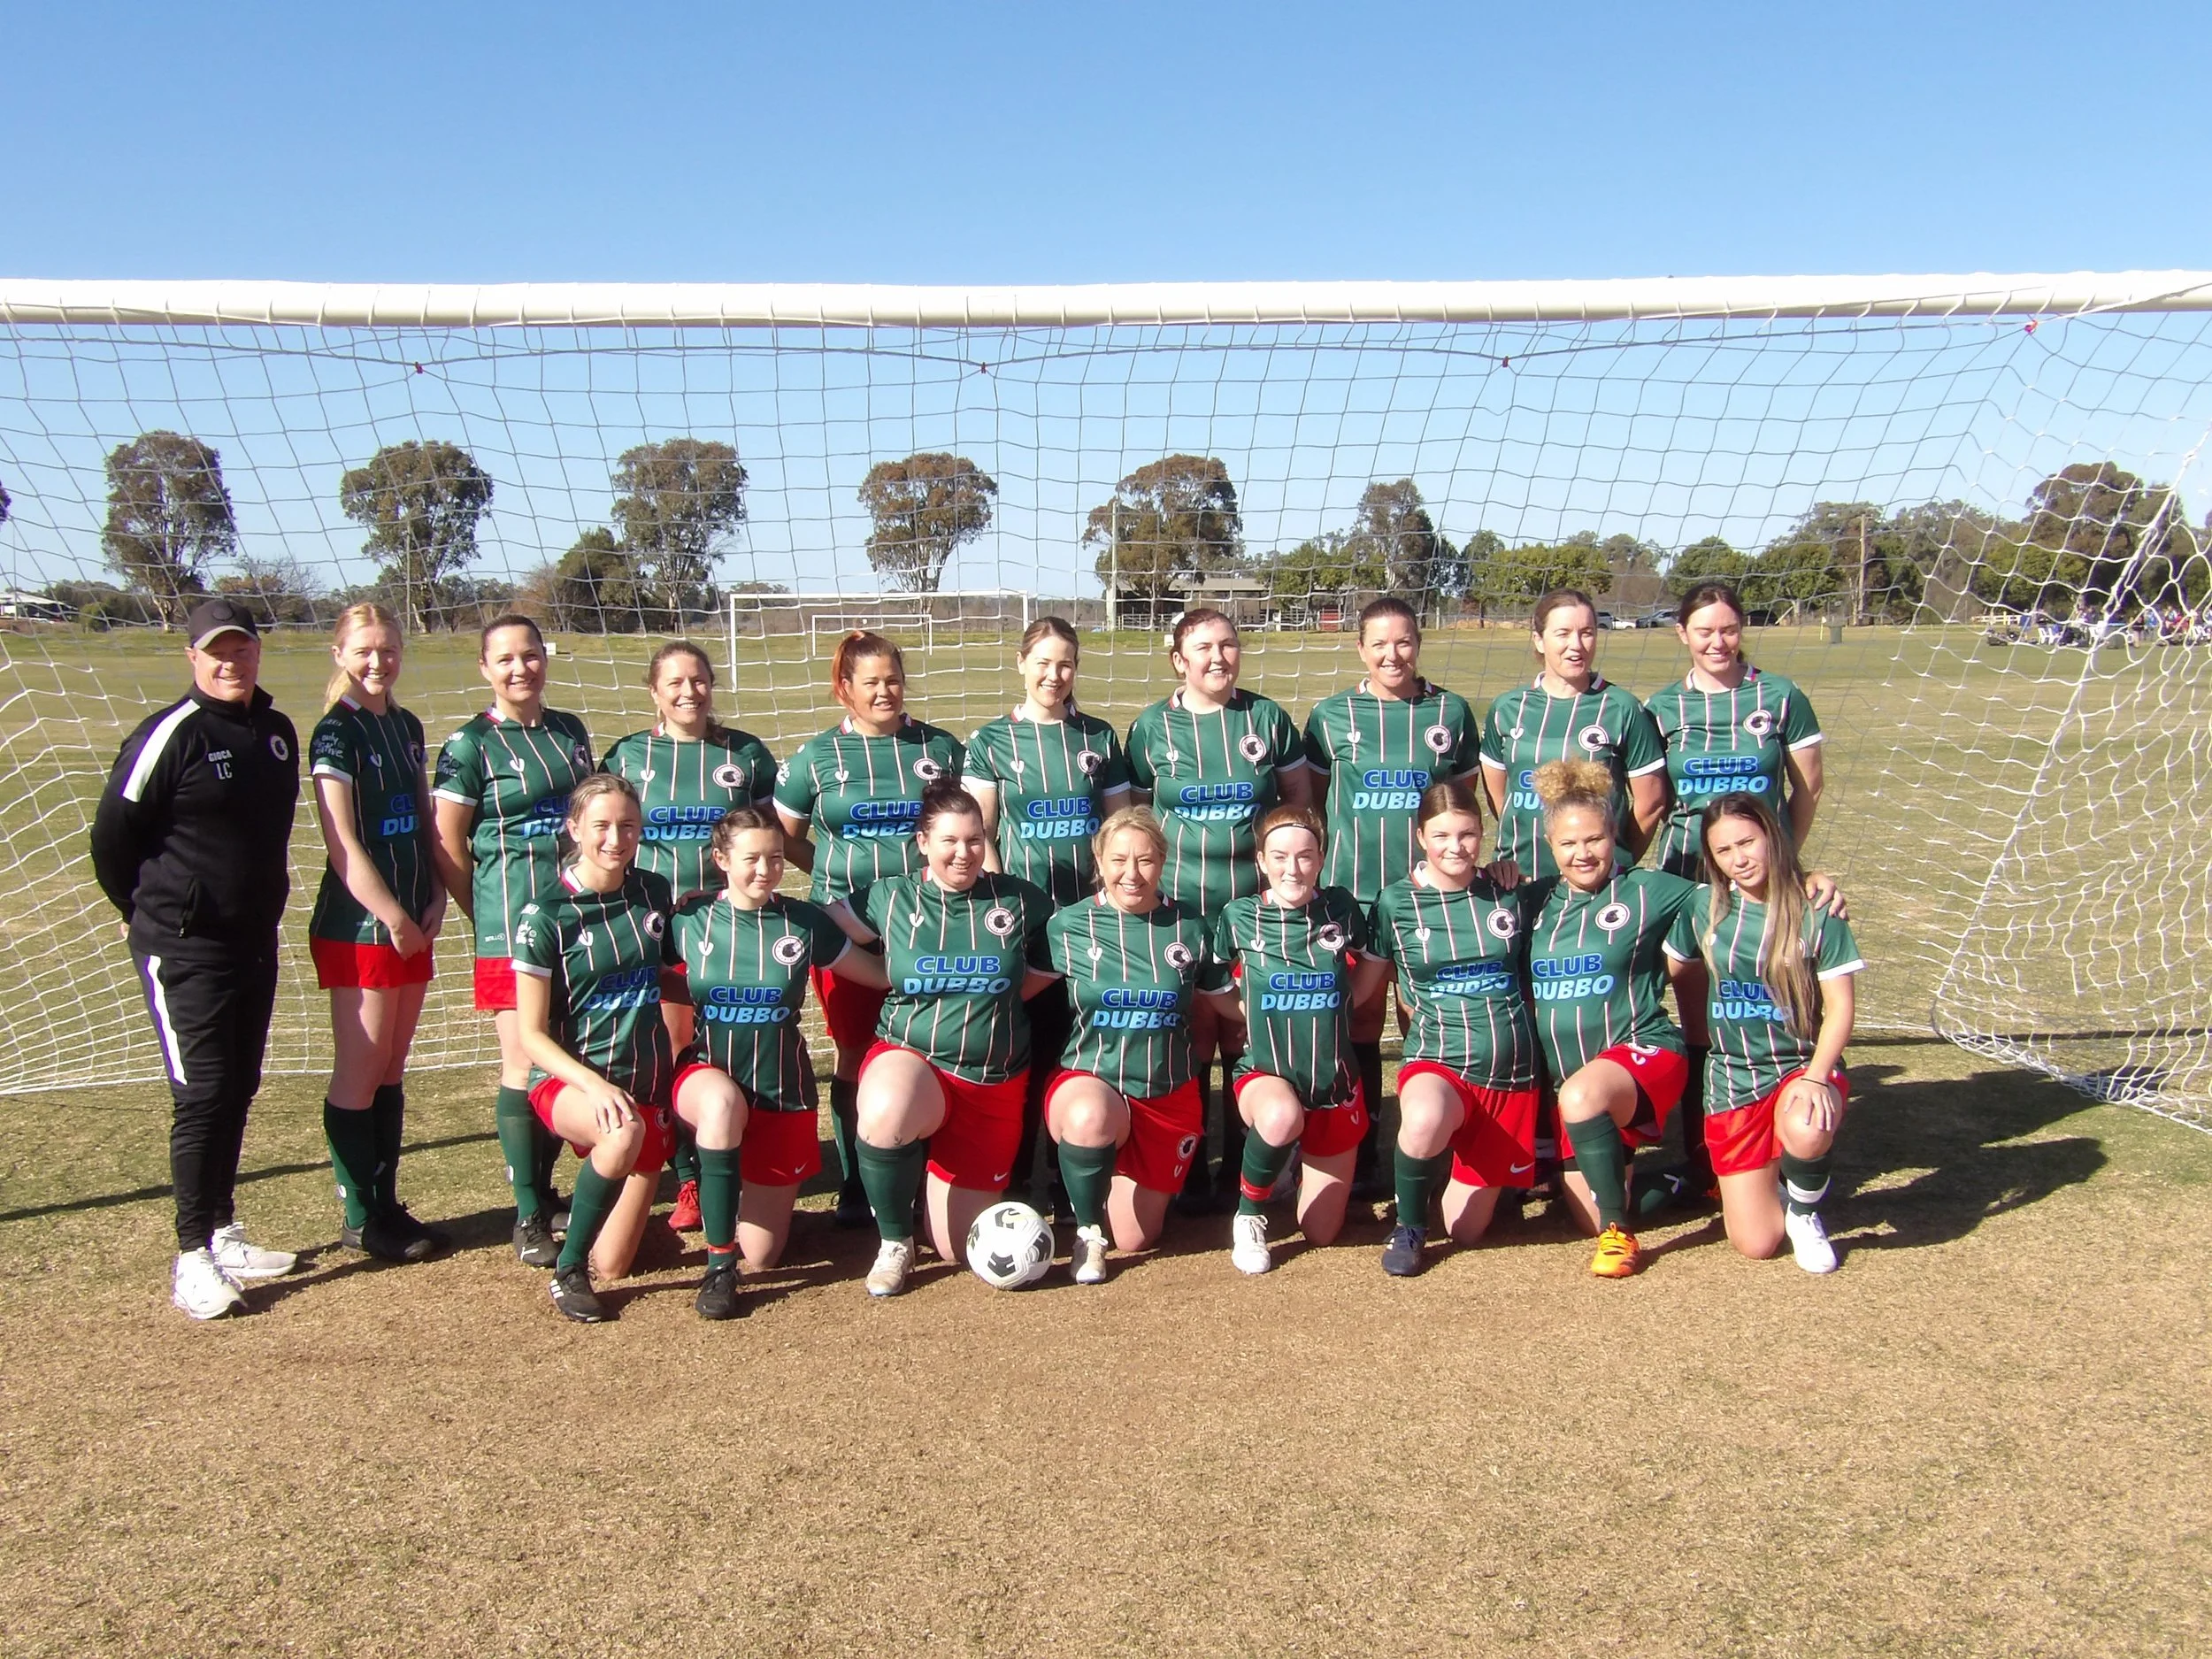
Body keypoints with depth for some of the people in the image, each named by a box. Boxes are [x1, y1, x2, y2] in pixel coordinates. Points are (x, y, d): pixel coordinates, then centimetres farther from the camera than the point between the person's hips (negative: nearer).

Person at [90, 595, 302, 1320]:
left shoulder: (279, 732, 8)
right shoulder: (169, 736, -13)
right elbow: (111, 838, -8)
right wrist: (153, 916, 2)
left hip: (255, 945, 7)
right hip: (184, 952, -7)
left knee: (238, 1093, 13)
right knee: (203, 1093, -8)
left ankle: (222, 1233, 26)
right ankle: (193, 1259, 1)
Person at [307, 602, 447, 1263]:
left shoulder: (406, 727, 11)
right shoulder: (336, 733, -10)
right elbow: (343, 845, -15)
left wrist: (434, 900, 2)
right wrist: (393, 918, -15)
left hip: (411, 924, 7)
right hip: (359, 928, -7)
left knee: (392, 1071, 13)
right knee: (359, 1074, 1)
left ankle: (387, 1204, 21)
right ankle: (360, 1218, 11)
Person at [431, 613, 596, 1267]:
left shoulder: (570, 730, 11)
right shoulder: (470, 745, -5)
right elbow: (446, 851, -4)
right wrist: (493, 915, 1)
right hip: (512, 926, -5)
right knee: (524, 1066, -3)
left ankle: (546, 1188, 25)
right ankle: (529, 1218, 7)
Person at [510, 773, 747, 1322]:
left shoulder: (653, 892, 3)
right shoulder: (544, 916, -10)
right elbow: (531, 1035, -10)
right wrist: (595, 1086, -25)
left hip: (649, 1075, 4)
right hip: (569, 1078, -4)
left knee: (722, 1100, -29)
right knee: (625, 1130, -37)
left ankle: (721, 1265, -16)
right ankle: (568, 1271, -12)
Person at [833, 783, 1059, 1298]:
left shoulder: (1021, 900, 0)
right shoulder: (889, 898, -1)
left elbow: (1048, 967, 12)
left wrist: (1003, 994, 1)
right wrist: (903, 985, 1)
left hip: (995, 1081, 2)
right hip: (910, 1059, -1)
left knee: (956, 1247, 1)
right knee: (884, 1116, -41)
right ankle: (894, 1244, -12)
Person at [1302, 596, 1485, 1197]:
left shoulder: (1451, 712, 5)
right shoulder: (1332, 715, 3)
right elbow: (1311, 800, 11)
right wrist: (1326, 855, 2)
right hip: (1352, 892, 0)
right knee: (1360, 1024, 6)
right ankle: (1360, 1156, 17)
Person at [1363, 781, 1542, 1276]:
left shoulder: (1507, 894, 3)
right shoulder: (1395, 901, -3)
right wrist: (1433, 1009, 2)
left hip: (1510, 1070, 3)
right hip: (1437, 1060, -2)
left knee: (1466, 1230, 3)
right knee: (1425, 1121, -41)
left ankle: (1483, 1178, 40)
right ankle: (1408, 1228, -11)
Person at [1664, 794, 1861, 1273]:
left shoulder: (1816, 912, -8)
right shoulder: (1704, 908, -1)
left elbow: (1840, 1008, -9)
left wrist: (1815, 1077, -23)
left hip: (1801, 1066, -1)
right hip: (1732, 1081, 2)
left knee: (1806, 1132, -39)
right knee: (1755, 1243, -5)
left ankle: (1804, 1211, -3)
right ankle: (1762, 1181, 31)